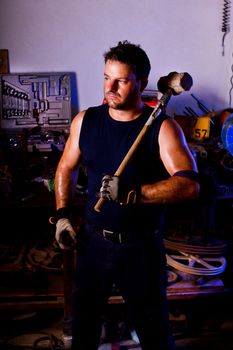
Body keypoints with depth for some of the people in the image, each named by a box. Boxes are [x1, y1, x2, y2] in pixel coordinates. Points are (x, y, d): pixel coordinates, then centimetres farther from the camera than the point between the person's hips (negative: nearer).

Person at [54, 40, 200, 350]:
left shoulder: (162, 128, -15)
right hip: (93, 240, 4)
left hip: (141, 246, -3)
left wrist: (132, 193, -36)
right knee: (84, 315, 24)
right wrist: (63, 215, 3)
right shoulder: (85, 121, -2)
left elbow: (189, 185, -26)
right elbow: (66, 168, 11)